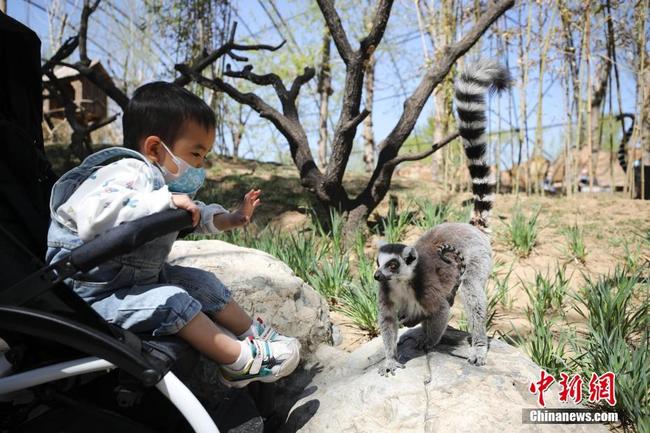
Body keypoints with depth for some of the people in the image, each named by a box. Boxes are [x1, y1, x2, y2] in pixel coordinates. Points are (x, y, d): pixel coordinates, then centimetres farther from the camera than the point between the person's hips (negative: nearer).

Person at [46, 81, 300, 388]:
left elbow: (197, 217, 20)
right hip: (91, 293, -10)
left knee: (203, 283, 8)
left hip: (141, 277, 10)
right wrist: (165, 200, -44)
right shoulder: (128, 174, -27)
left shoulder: (165, 181, 5)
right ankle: (241, 361, -15)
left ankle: (253, 334, 21)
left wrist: (230, 220, 6)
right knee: (171, 302, -25)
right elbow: (94, 216, -47)